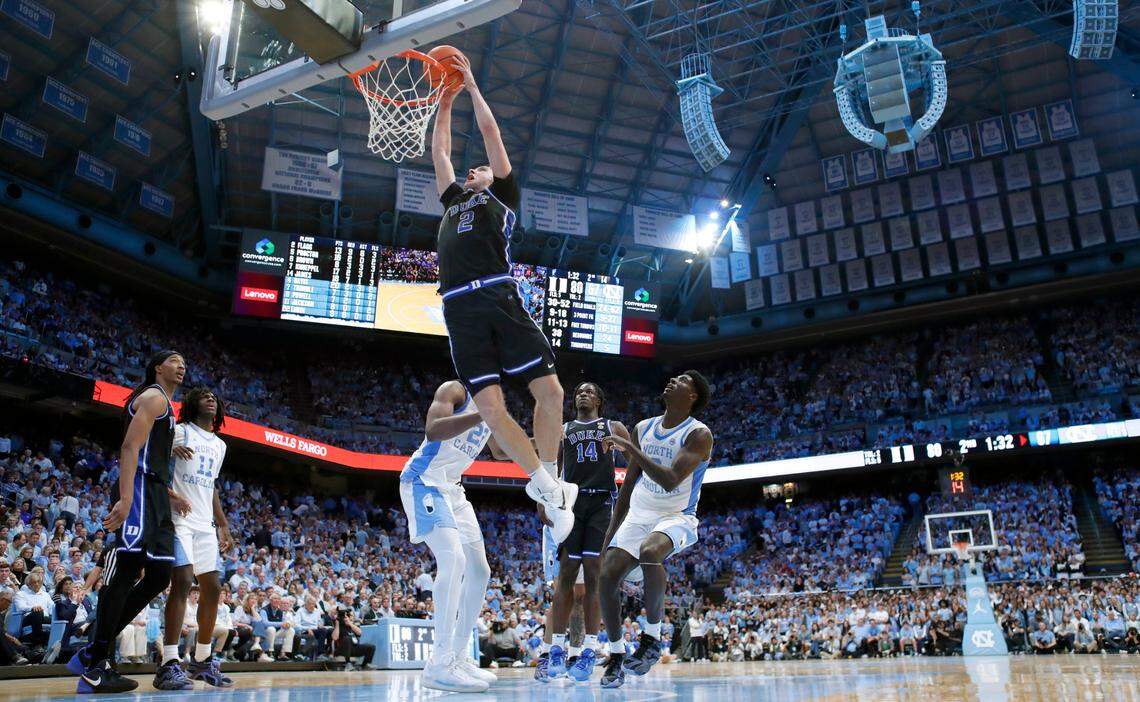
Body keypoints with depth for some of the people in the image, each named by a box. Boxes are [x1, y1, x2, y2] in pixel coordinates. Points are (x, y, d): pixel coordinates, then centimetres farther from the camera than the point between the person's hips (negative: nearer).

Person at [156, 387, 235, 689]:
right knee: (182, 581, -19)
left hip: (205, 524, 7)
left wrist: (223, 524, 20)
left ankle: (203, 660, 18)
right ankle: (169, 664, -16)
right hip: (179, 518, -7)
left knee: (212, 588, 6)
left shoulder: (220, 445, 19)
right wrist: (172, 496, -23)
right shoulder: (178, 432, -1)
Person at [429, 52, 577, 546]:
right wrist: (444, 103, 42)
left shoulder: (502, 193, 22)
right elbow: (438, 153, 37)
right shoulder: (453, 199, 33)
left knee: (549, 390, -12)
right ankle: (548, 488, 2)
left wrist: (471, 86, 29)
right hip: (460, 307, 3)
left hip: (500, 297, -3)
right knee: (489, 406, -9)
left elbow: (490, 133, 20)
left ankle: (548, 481, 8)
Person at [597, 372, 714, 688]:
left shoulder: (699, 434, -14)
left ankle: (652, 638, -18)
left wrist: (631, 449, -27)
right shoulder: (643, 429, 6)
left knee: (650, 552, -37)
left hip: (676, 518, -6)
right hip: (638, 516, 6)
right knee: (607, 576, -11)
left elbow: (670, 481, -27)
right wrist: (613, 528, 13)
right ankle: (616, 654, 8)